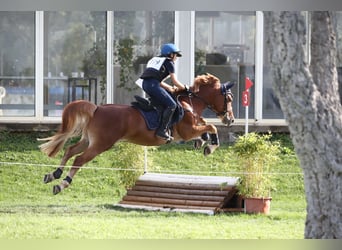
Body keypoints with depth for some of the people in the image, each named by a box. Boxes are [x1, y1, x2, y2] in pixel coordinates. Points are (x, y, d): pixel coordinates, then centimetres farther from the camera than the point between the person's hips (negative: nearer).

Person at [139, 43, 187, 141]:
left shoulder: (155, 59, 30)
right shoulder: (169, 62, 6)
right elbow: (175, 82, 2)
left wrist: (169, 88, 27)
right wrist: (185, 88, 18)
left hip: (145, 84, 9)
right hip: (153, 84, -9)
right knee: (171, 104, -10)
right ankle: (162, 130, -19)